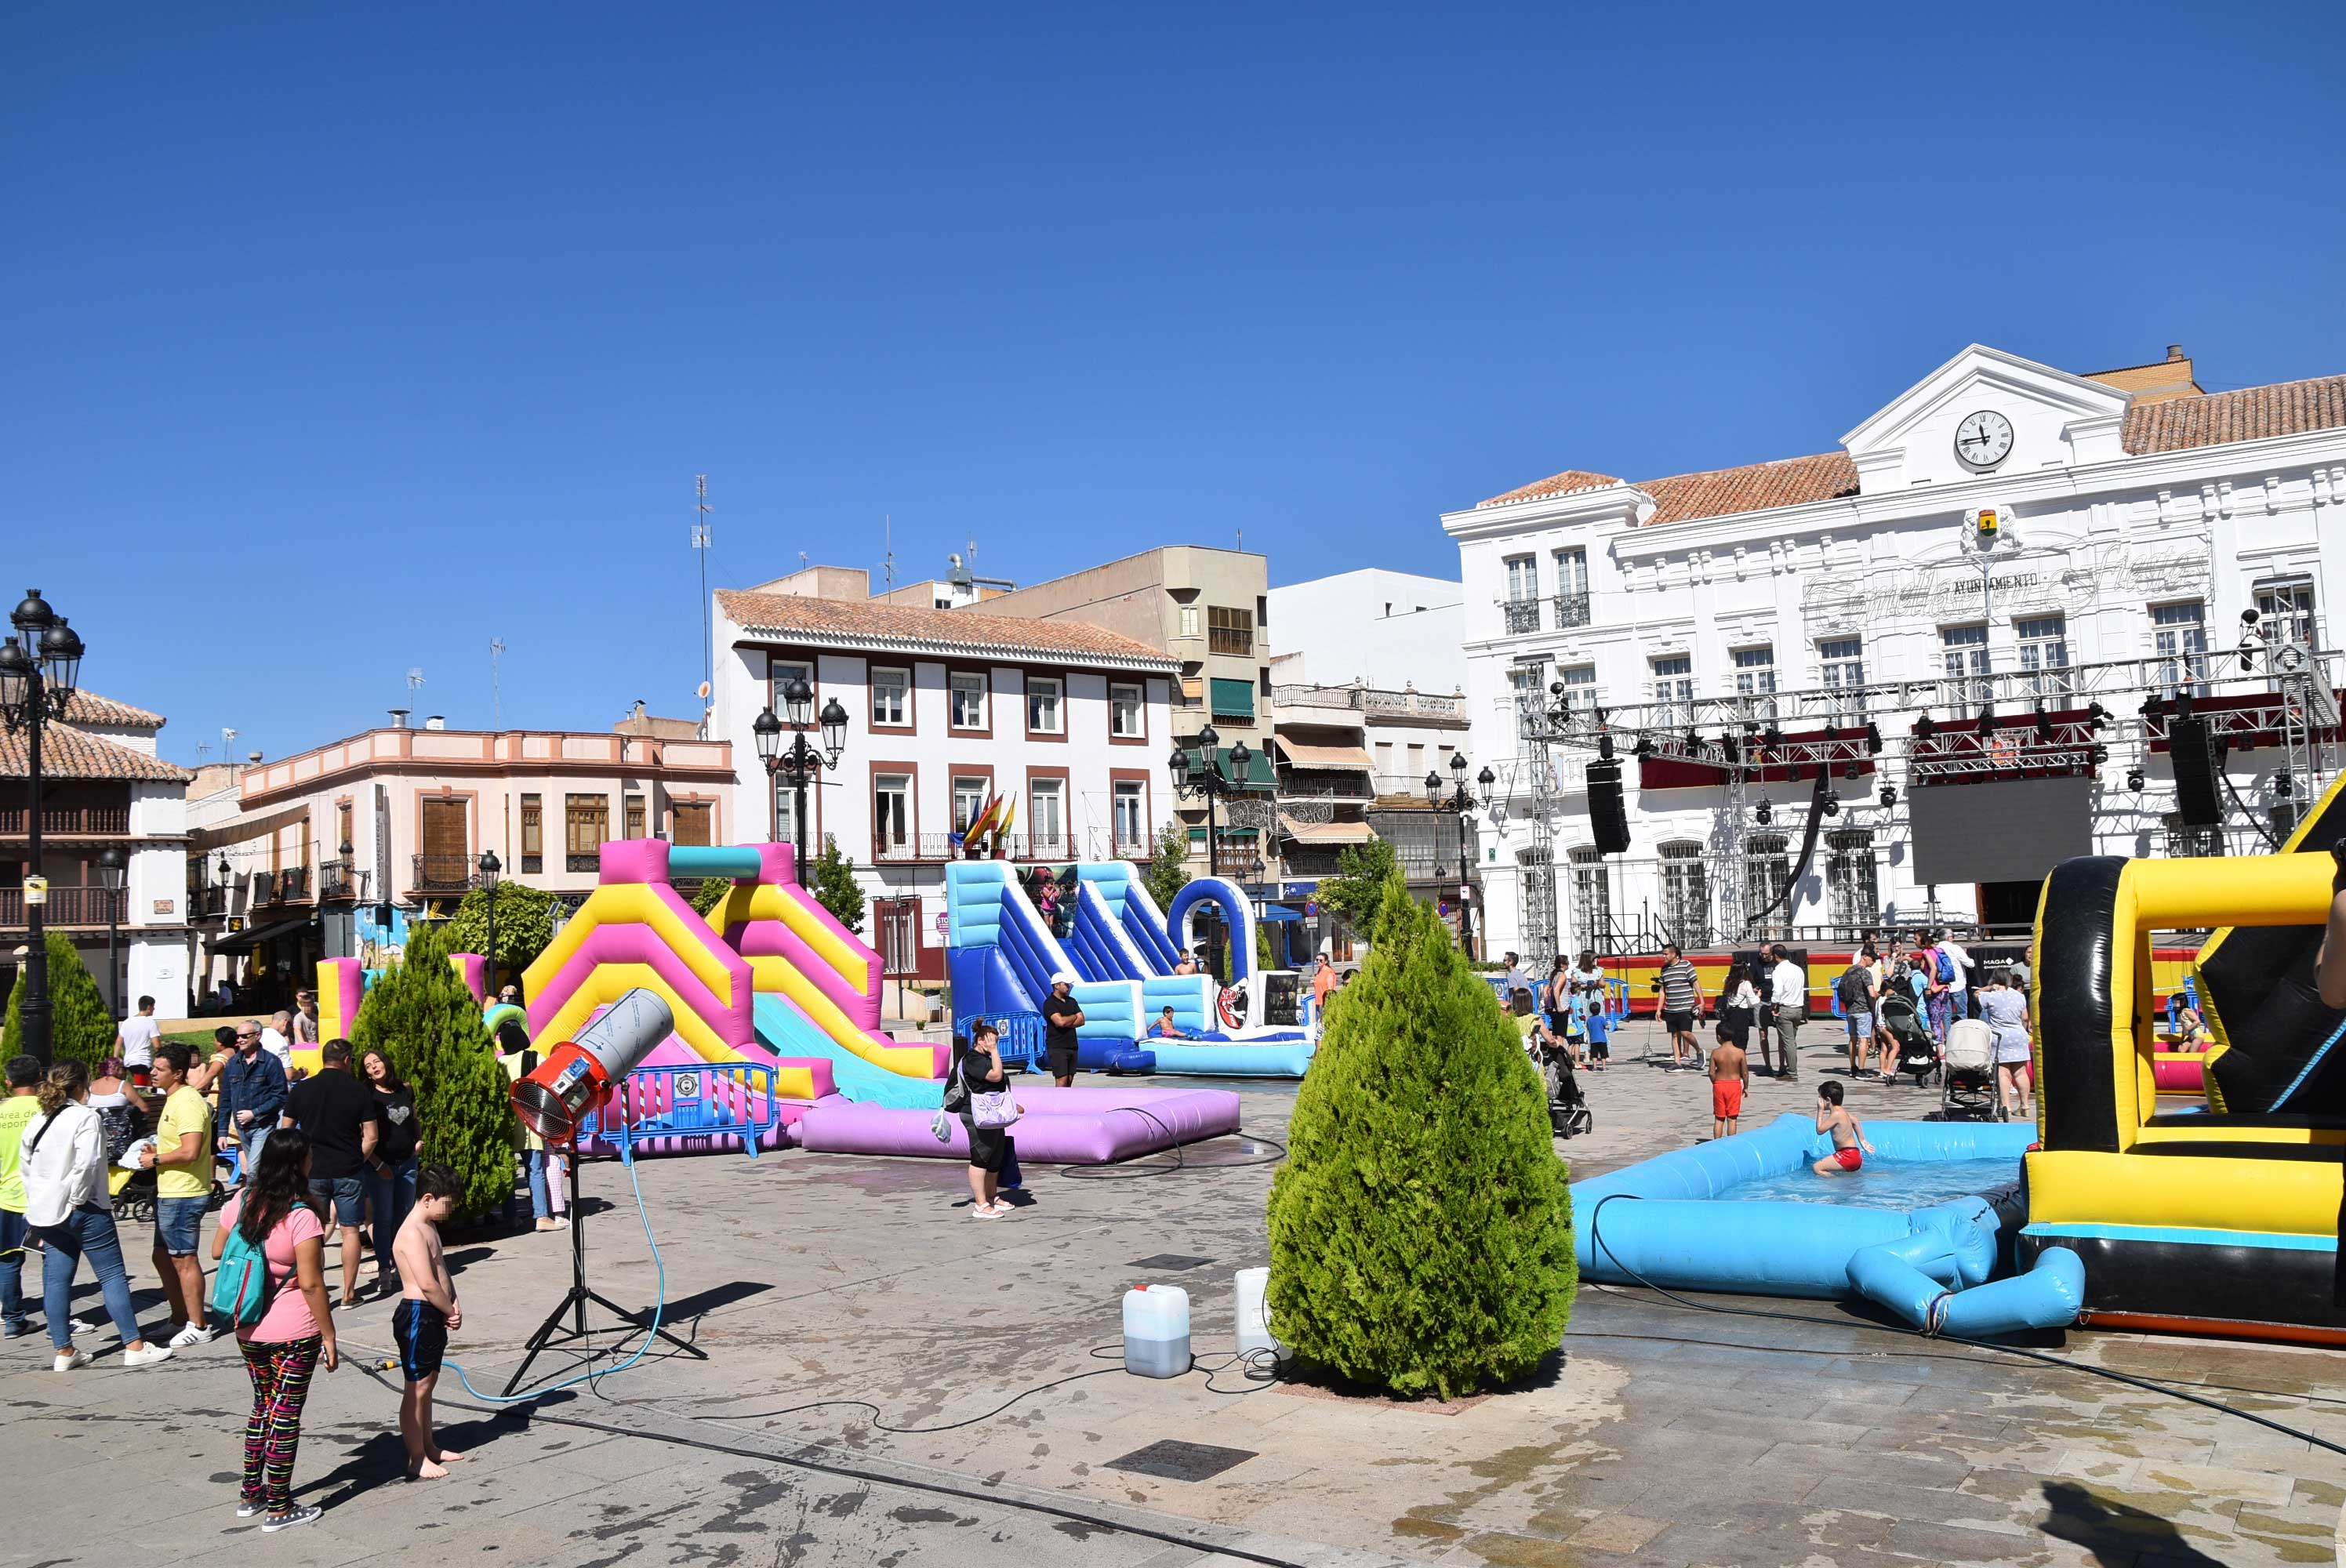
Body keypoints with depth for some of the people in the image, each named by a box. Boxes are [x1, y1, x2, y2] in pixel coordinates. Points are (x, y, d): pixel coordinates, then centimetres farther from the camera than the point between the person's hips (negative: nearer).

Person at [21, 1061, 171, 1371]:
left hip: (46, 1214, 8)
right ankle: (134, 1347, -1)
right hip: (83, 1212, -7)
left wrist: (36, 1209, 19)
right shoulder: (85, 1117, -12)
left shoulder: (36, 1123, 12)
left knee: (56, 1281, 10)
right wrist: (76, 1202, -11)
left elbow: (26, 1167, 15)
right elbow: (86, 1165, -22)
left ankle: (64, 1351, 14)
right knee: (113, 1276, -2)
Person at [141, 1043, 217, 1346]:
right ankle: (181, 1319, 29)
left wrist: (156, 1160, -14)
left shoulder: (187, 1103, -18)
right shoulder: (174, 1100, 16)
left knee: (184, 1259, -3)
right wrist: (157, 1151, 11)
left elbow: (190, 1151, -27)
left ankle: (198, 1327, 5)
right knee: (164, 1258, 18)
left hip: (183, 1195, -11)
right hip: (170, 1193, 11)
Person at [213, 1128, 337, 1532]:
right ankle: (278, 1509, 14)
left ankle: (251, 1493, 33)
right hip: (294, 1332, -6)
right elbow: (311, 1284, -21)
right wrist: (329, 1337, -13)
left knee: (263, 1406, 22)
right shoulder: (301, 1218, -22)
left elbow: (217, 1250, 13)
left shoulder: (242, 1201, -2)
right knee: (286, 1414, 5)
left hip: (248, 1331, 7)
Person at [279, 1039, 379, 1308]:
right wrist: (357, 1160, 9)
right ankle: (349, 1293, 10)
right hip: (349, 1172, -1)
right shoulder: (358, 1090, -5)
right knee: (350, 1230, 7)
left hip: (312, 1171, 1)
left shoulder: (300, 1090, 0)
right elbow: (371, 1136, -6)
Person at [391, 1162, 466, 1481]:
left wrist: (453, 1305, 1)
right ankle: (417, 1461, 3)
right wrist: (451, 1311, -12)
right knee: (417, 1388, -3)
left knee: (428, 1382, 19)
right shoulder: (412, 1233, -21)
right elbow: (427, 1284, -25)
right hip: (417, 1315, -10)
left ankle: (429, 1446, 31)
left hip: (433, 1316, 10)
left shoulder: (429, 1227, 12)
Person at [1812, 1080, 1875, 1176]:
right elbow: (1855, 1121, 32)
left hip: (1848, 1155, -11)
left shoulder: (1836, 1114, -17)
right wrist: (1862, 1141, 33)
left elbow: (1820, 1130, -18)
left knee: (1817, 1168, -19)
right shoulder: (1841, 1112, 15)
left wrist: (1820, 1110, -11)